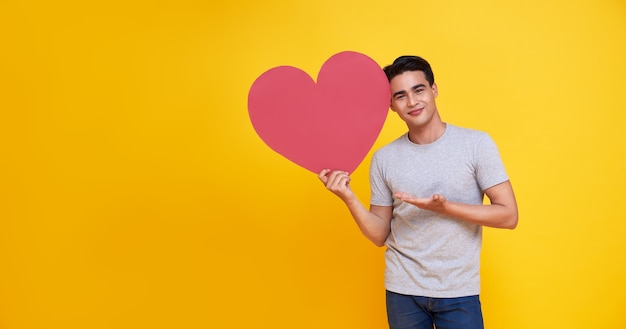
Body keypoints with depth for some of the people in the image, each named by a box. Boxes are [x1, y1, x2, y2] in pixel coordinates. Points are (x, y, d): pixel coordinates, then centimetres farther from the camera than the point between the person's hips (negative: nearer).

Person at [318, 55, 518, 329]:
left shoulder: (476, 143, -7)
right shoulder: (384, 159, -1)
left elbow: (508, 216, -9)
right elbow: (380, 235, 1)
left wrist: (445, 207, -21)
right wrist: (348, 198, -15)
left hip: (459, 292, -2)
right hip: (402, 291, 2)